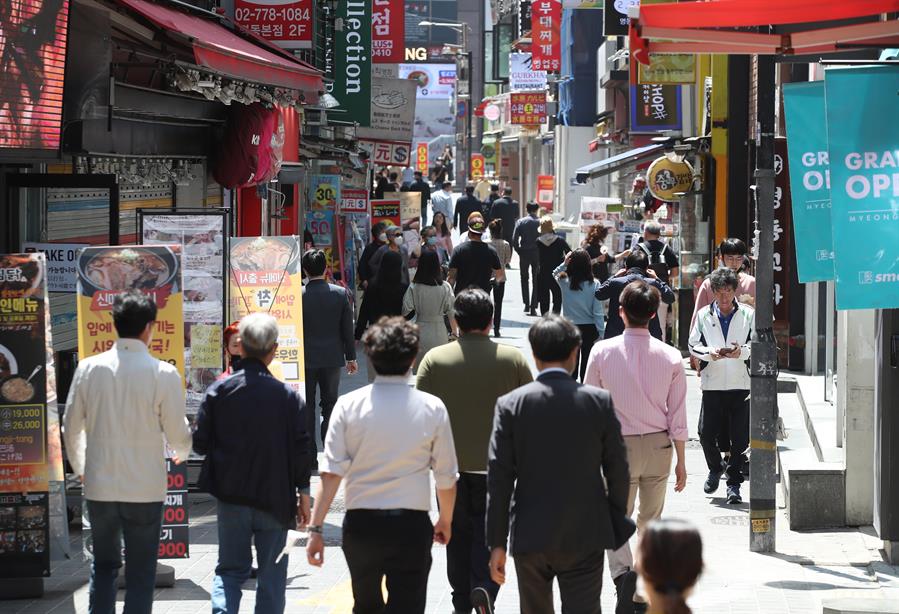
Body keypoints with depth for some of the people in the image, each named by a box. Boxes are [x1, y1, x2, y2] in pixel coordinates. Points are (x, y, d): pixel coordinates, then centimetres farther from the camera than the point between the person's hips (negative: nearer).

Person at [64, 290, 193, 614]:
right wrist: (183, 451, 19)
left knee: (103, 566, 19)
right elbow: (176, 434, -5)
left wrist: (80, 468, 22)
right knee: (141, 574, 6)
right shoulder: (163, 374, -12)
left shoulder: (88, 368, -3)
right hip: (145, 489, -3)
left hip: (99, 487, 3)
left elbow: (72, 427, 5)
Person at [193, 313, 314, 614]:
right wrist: (303, 494, 4)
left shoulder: (219, 390, -6)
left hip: (230, 497, 1)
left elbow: (200, 443, -2)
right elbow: (303, 450, -6)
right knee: (272, 574, 10)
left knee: (230, 569, 12)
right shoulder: (288, 396, -8)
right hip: (275, 499, -1)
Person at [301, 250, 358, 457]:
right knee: (330, 405, 11)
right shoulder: (340, 293, -5)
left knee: (307, 408, 6)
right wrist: (351, 357, 10)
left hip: (306, 359, -2)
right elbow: (348, 329, 0)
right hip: (332, 358, 2)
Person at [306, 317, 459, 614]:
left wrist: (316, 528, -5)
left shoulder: (348, 406, -4)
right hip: (411, 525, -2)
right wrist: (445, 521, 19)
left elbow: (331, 473, -8)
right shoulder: (432, 408, -4)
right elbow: (447, 478, 2)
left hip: (360, 523, 2)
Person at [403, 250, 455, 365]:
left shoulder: (413, 288, -9)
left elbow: (406, 311, -11)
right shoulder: (445, 288, -8)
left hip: (421, 331, 0)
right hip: (440, 331, 0)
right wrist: (454, 333, 8)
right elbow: (451, 312, -3)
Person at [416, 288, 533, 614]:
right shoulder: (513, 360, -5)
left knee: (458, 533, 13)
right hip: (496, 464, -1)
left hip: (451, 465, 1)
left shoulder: (434, 359, -6)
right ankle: (484, 586, -13)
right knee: (490, 528, 9)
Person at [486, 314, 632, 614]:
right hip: (585, 536, -1)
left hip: (530, 536, 1)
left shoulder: (510, 404, -7)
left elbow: (499, 479, -7)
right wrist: (618, 525, 12)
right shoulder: (600, 401, -6)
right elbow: (617, 469, -1)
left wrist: (496, 543, -2)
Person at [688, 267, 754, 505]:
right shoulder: (704, 315, 8)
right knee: (706, 432, -2)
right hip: (712, 383, 1)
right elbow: (693, 345, 6)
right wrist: (709, 352, -14)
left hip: (741, 384, -1)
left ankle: (734, 483, 6)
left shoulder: (748, 314, 5)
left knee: (740, 437, -2)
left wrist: (742, 351, -18)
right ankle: (715, 469, 27)